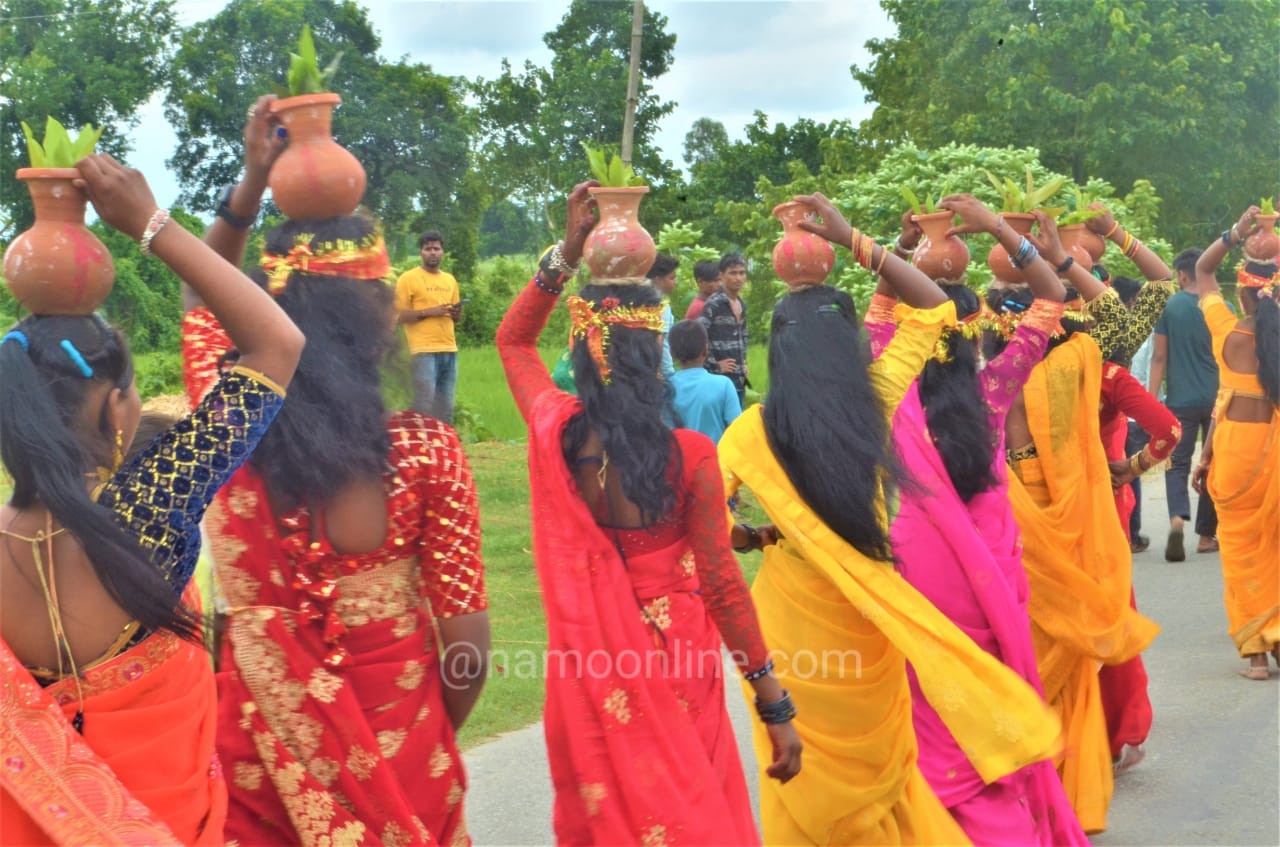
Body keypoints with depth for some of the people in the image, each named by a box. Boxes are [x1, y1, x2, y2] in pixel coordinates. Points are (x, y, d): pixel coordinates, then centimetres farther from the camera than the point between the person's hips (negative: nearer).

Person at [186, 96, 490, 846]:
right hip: (392, 749, -2)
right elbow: (466, 639, -11)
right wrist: (433, 738, 6)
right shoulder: (426, 452, -19)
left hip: (258, 739, 2)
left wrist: (251, 185, 7)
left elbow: (201, 308, 12)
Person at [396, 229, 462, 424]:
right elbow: (397, 316, -7)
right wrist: (427, 312, -15)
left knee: (446, 408, 7)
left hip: (449, 350, 6)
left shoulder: (450, 280, 17)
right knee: (424, 407, -8)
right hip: (423, 351, -6)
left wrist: (457, 312, -1)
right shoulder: (408, 278, -1)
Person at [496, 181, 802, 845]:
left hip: (588, 663, 3)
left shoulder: (555, 430, -11)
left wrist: (565, 255, 2)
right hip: (674, 664, -2)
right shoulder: (691, 455, -18)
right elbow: (720, 583, -15)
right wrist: (775, 706, -6)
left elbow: (513, 340, 9)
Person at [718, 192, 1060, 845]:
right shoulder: (875, 401, -9)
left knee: (810, 788, 15)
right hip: (868, 621, 2)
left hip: (793, 621, -2)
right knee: (880, 773, 22)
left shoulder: (754, 430, -14)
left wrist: (756, 536, 3)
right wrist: (854, 241, 0)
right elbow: (934, 309, 4)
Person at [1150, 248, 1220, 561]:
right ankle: (1206, 535, 14)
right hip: (1217, 399, 1)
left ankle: (1177, 518, -23)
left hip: (1181, 400, -1)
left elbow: (1159, 358, -2)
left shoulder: (1168, 308, -2)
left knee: (1178, 463, 3)